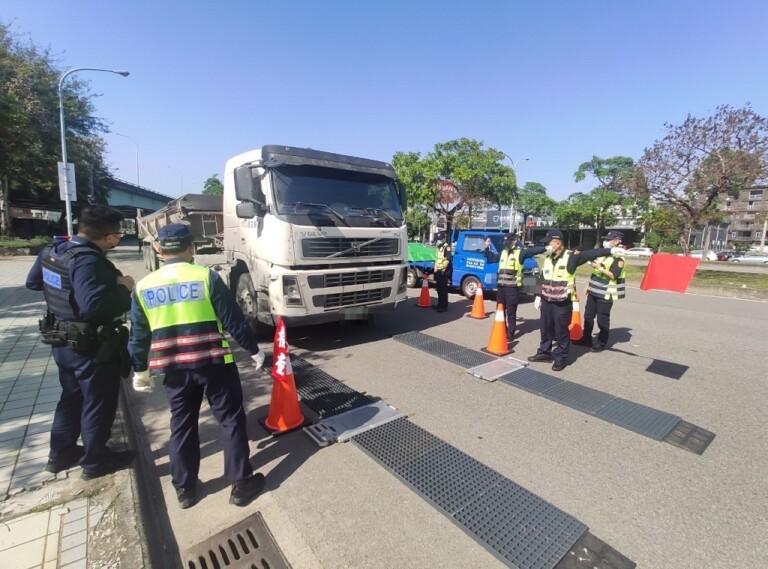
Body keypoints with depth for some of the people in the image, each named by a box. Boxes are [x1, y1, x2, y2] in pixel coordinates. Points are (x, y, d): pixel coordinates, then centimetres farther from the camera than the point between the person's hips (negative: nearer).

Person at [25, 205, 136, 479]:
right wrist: (123, 288, -23)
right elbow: (94, 305, -37)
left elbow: (33, 282, 19)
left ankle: (61, 453, 40)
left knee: (72, 397, 25)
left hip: (62, 341, 9)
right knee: (99, 403, 9)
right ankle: (95, 461, 25)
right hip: (91, 346, -9)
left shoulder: (51, 251, 3)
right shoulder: (88, 260, -28)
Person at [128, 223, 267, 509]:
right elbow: (234, 321, -9)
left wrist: (140, 369, 22)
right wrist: (254, 349, 3)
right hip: (214, 363, -4)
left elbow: (138, 335, 8)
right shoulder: (207, 277, -10)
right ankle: (242, 483, 17)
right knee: (231, 421, 9)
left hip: (174, 368, 4)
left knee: (182, 426, 19)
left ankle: (184, 488, 32)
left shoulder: (143, 287, 2)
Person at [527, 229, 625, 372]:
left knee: (561, 331, 3)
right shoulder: (548, 258, 10)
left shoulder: (570, 257, -10)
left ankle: (560, 357, 17)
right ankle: (545, 352, 29)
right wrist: (539, 295, 19)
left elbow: (591, 254, -23)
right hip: (546, 301, 6)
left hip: (562, 303, -6)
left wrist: (610, 250, -38)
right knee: (545, 328, 15)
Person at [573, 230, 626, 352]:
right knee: (588, 316, 13)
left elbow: (614, 276, -22)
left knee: (602, 320, 1)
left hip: (605, 294, -8)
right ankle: (586, 339, 24)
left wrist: (600, 268, -26)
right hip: (594, 291, 8)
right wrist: (589, 286, 18)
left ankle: (601, 343, 14)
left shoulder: (618, 258, -12)